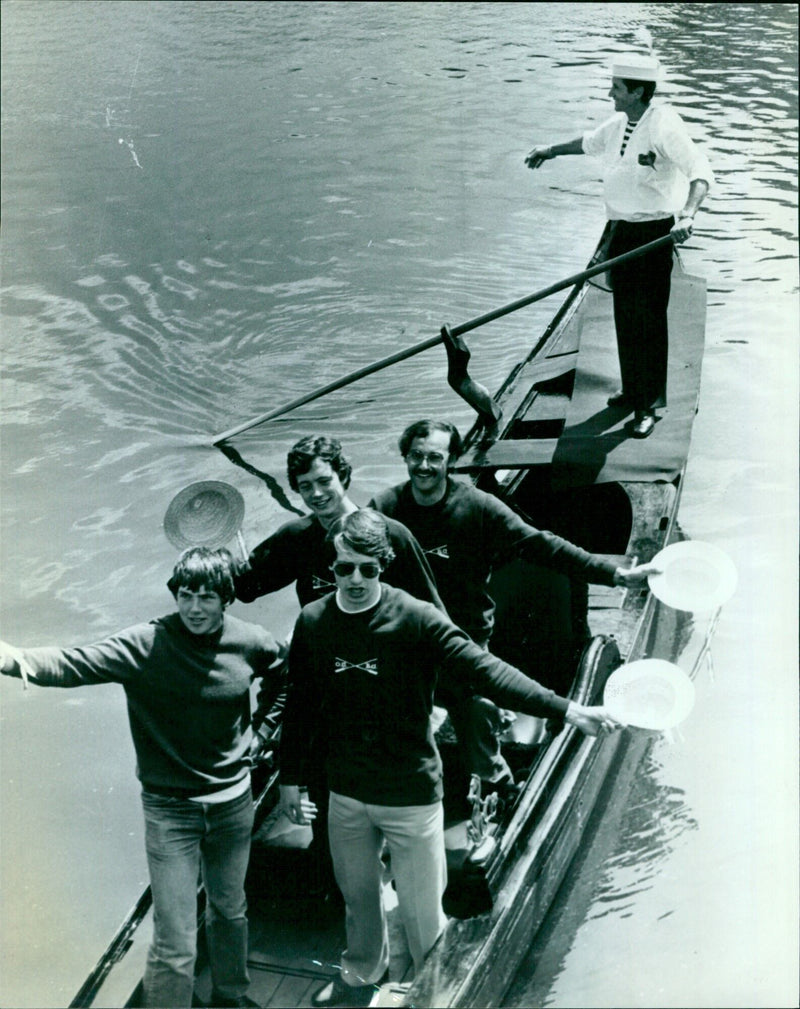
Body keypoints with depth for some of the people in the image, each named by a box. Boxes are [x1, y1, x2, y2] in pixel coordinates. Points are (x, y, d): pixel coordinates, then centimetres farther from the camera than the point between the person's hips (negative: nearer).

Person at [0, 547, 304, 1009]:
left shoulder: (251, 642, -8)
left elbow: (292, 675, 12)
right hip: (170, 809, -4)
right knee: (175, 946, -6)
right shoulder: (147, 645, -18)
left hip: (233, 802, 4)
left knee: (231, 910, 26)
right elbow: (75, 665, -30)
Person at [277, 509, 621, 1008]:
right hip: (347, 793, 4)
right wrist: (291, 776, 12)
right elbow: (301, 704, 6)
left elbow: (484, 668, -27)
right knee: (357, 894, 23)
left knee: (422, 909, 5)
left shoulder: (416, 619, -18)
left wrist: (565, 709, -38)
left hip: (411, 794, -4)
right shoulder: (313, 621, -6)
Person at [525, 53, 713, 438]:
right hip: (621, 232, 8)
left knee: (648, 319, -6)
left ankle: (648, 406, 1)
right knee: (624, 315, 15)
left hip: (654, 233, -8)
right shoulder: (618, 125, 7)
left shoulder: (663, 125, -18)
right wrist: (552, 151, 44)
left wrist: (687, 214, -44)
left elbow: (700, 169, -28)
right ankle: (632, 390, 29)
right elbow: (590, 142, 31)